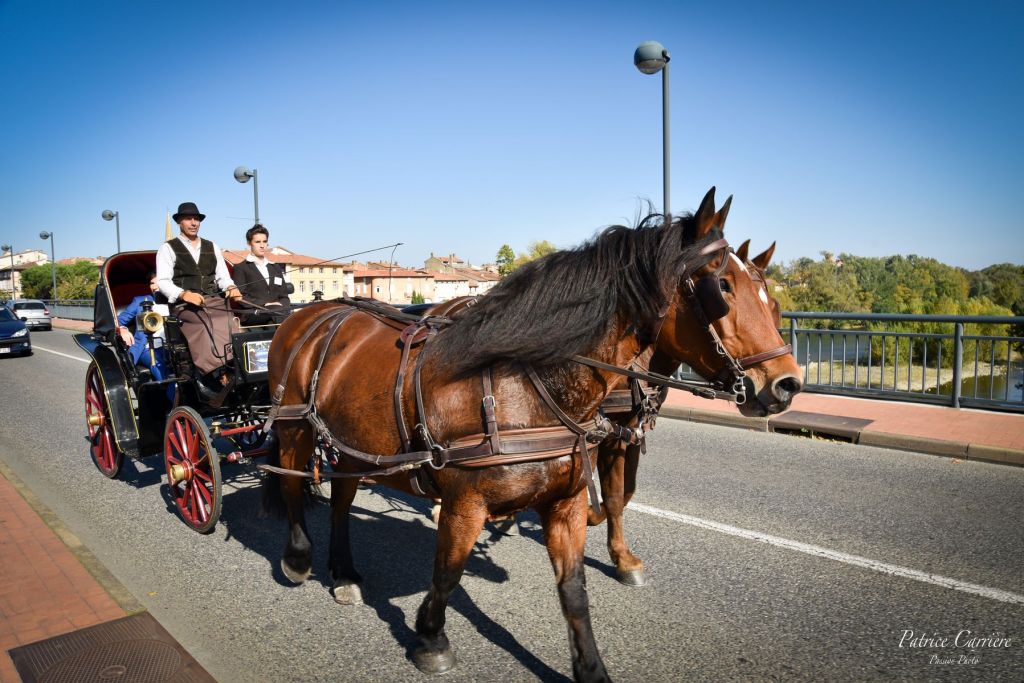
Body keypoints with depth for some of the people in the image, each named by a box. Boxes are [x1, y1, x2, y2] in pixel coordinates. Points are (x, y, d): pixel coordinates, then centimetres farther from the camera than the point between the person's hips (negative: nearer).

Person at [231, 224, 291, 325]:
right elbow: (240, 298, -1)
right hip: (252, 315, -5)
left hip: (277, 311, 5)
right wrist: (264, 305, -14)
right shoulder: (241, 268, 13)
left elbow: (284, 296, 21)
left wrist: (281, 305, -3)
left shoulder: (276, 268, 28)